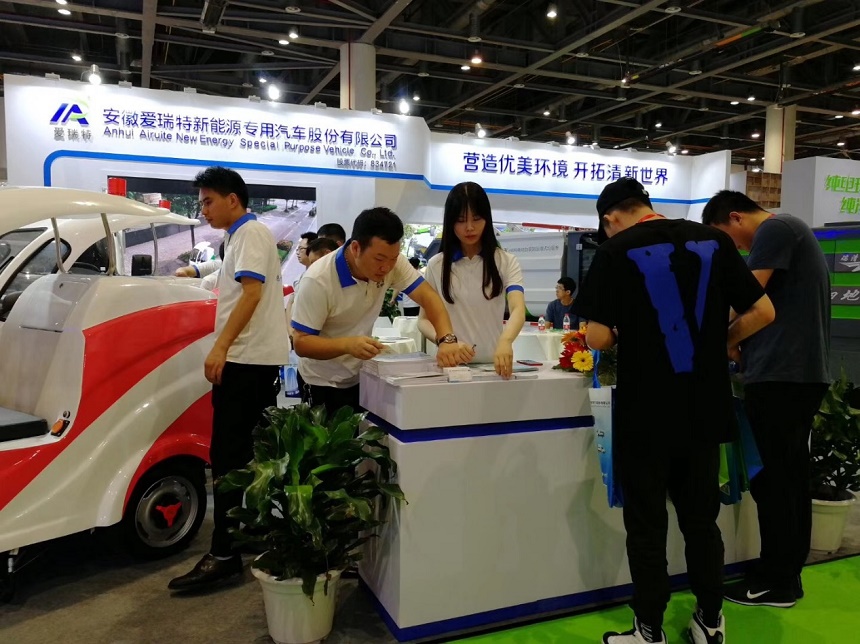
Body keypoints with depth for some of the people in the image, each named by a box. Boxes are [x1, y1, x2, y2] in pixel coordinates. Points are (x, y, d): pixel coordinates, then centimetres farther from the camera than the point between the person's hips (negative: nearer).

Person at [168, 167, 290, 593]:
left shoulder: (250, 232, -9)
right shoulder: (245, 235, 21)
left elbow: (252, 293, -20)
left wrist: (220, 347, -24)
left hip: (246, 358, -10)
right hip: (259, 357, 10)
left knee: (229, 458, -10)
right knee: (253, 454, 14)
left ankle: (224, 556, -6)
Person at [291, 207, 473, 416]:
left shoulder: (391, 262, -13)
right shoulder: (318, 280, -27)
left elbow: (428, 297, -18)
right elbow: (301, 342, -25)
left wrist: (447, 340, -35)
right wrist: (347, 344, -43)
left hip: (364, 376, 5)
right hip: (324, 383, -5)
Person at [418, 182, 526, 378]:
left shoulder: (506, 262, 2)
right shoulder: (436, 265, 6)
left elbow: (518, 308, -13)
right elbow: (424, 319, 7)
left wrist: (505, 341, -34)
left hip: (493, 363, -1)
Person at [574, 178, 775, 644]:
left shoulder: (617, 251, -9)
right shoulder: (713, 241, 4)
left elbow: (598, 338, -13)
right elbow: (763, 312, 4)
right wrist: (719, 345, 16)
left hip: (645, 412, -4)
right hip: (704, 407, 5)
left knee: (646, 523, 9)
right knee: (701, 518, 18)